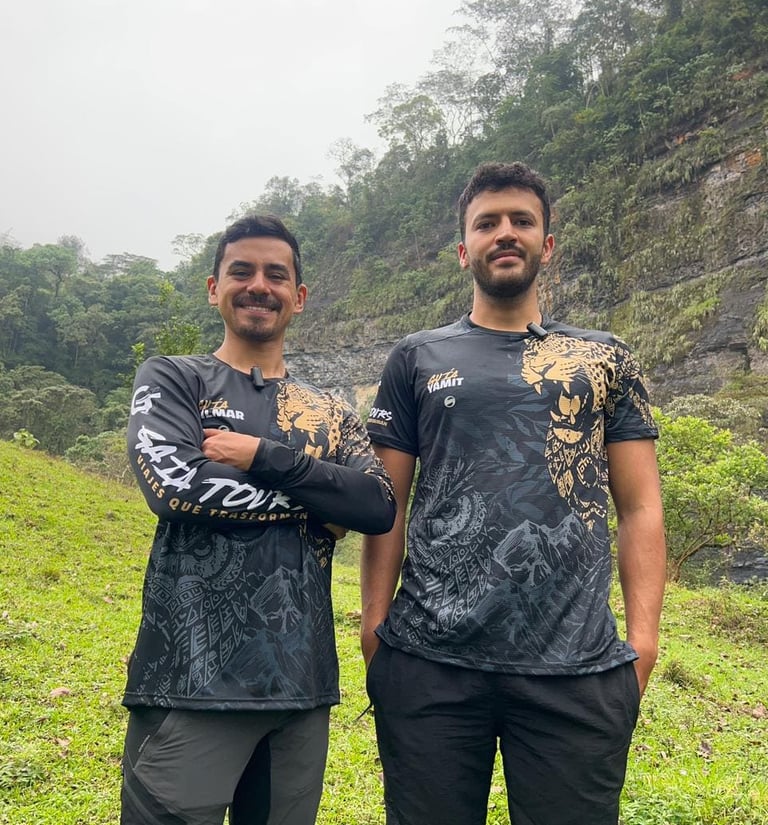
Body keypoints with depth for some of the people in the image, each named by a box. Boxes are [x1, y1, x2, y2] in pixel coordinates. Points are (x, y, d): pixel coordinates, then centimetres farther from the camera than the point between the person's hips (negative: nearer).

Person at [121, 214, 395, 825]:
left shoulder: (331, 413, 14)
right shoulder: (172, 379, 4)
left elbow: (380, 506, -2)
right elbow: (174, 484, -14)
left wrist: (263, 456, -13)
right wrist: (315, 500, -5)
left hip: (302, 682, 4)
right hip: (193, 678, -4)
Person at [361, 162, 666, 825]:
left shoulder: (604, 359, 11)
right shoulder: (416, 360, 10)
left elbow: (640, 507, 7)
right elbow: (388, 504, 8)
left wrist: (644, 634, -4)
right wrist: (374, 620, -1)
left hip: (577, 666, 1)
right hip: (429, 659, 0)